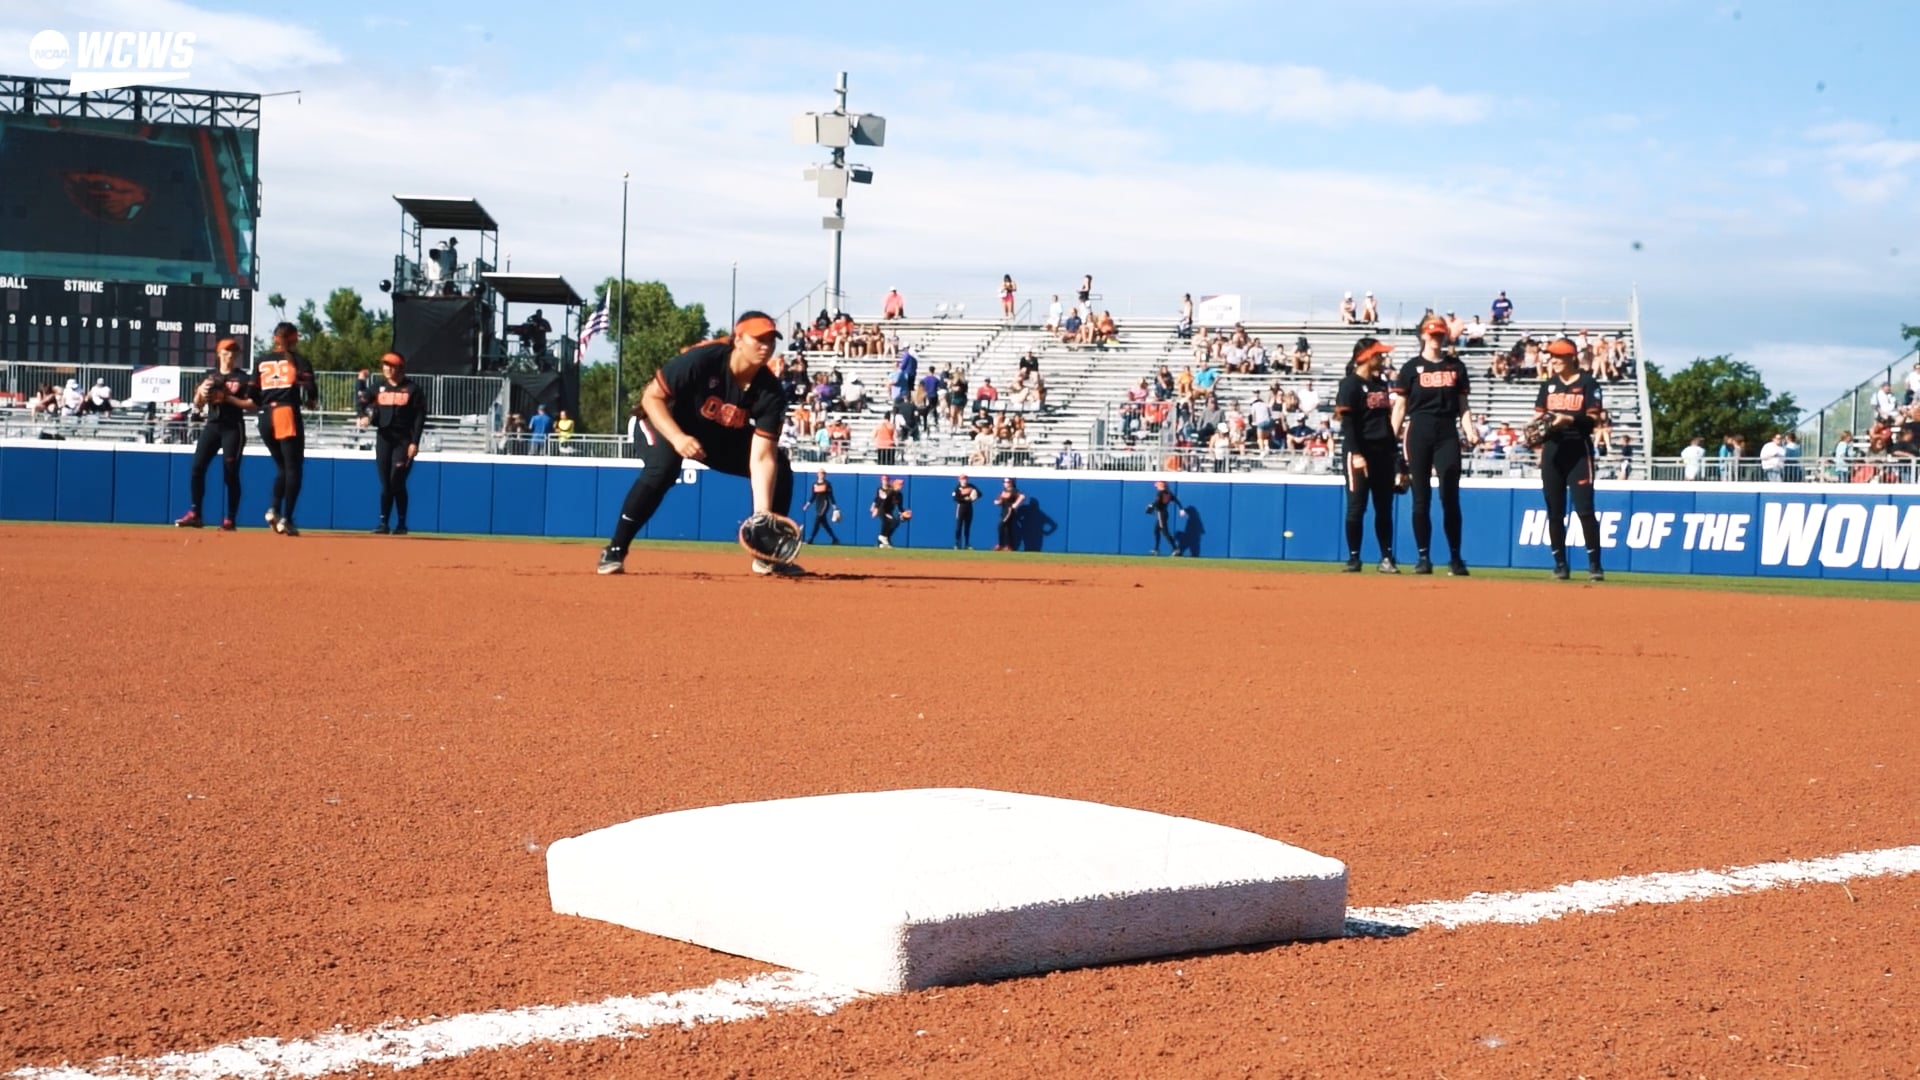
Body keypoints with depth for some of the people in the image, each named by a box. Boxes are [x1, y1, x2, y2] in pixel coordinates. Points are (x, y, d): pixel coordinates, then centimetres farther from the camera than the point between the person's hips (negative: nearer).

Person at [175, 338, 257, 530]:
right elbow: (198, 405, 13)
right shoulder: (210, 377, 13)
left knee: (230, 474, -5)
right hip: (212, 426, 4)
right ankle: (195, 514, 0)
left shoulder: (244, 378, 1)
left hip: (233, 429, -4)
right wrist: (201, 391, -8)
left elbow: (251, 405, -7)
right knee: (197, 468, -6)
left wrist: (227, 398, -16)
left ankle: (230, 519, 0)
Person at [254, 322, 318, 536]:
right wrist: (311, 401, 13)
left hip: (266, 417, 5)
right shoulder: (298, 360, 2)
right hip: (288, 414, -5)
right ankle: (286, 519, -12)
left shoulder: (261, 362, 13)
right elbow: (311, 390, -7)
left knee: (282, 467, 18)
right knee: (293, 468, -2)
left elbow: (252, 396, 9)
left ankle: (274, 509, -2)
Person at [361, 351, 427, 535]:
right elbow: (373, 410, 13)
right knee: (385, 483, 4)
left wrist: (414, 442, -11)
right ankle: (383, 523, 8)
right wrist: (367, 418, -11)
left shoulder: (412, 389, -2)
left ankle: (401, 524, 1)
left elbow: (420, 417, -4)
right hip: (383, 438, 4)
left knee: (397, 482, -10)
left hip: (404, 439, -4)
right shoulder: (378, 387, 10)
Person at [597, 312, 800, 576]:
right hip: (667, 422, -5)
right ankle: (615, 551, -21)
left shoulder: (771, 392, -23)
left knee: (780, 467, -8)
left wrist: (763, 512, -38)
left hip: (724, 436, 5)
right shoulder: (703, 359, -33)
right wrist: (678, 438, -41)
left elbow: (762, 457, -26)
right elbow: (651, 398, -26)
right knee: (662, 469, -34)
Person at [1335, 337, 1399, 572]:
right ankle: (1353, 558, 0)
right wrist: (1356, 454, -22)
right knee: (1357, 506, -5)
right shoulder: (1350, 384, -7)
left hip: (1384, 452, 7)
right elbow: (1347, 422, -13)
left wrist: (1395, 454, 13)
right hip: (1360, 453, -7)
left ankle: (1387, 557, 10)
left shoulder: (1383, 384, 16)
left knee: (1385, 507, 7)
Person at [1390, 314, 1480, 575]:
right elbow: (1400, 406, 3)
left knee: (1450, 497, -3)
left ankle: (1455, 558, 2)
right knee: (1421, 498, 1)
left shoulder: (1456, 367, 11)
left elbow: (1463, 405, 12)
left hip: (1447, 435, 1)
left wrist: (1469, 430, -4)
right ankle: (1424, 557, 6)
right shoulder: (1412, 367, 5)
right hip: (1419, 434, -1)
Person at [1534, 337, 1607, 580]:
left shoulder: (1588, 383, -2)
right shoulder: (1549, 384, 13)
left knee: (1584, 508, -10)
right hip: (1552, 449, 5)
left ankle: (1594, 564, -5)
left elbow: (1594, 418, -7)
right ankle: (1560, 564, 12)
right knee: (1554, 510, 5)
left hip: (1578, 449, -5)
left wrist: (1569, 419, -22)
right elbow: (1540, 415, 13)